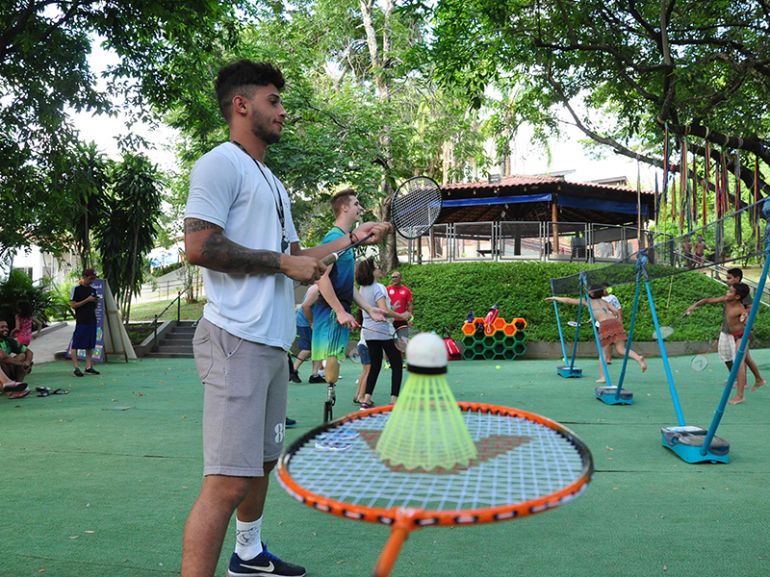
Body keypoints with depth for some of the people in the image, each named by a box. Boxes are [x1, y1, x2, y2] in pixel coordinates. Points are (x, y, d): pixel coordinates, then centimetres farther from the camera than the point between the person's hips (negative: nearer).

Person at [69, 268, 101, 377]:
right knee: (75, 345, -4)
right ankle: (76, 367, 0)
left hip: (92, 320, 7)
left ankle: (88, 367, 14)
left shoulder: (93, 290, 15)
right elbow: (73, 305, -10)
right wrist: (87, 300, -15)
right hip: (81, 321, -7)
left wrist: (96, 301, -1)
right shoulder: (76, 288, -5)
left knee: (90, 345, 8)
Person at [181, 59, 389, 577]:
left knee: (263, 462, 19)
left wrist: (354, 237, 20)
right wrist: (282, 262, -13)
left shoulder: (273, 183, 23)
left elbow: (294, 257, 28)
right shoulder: (221, 164, -6)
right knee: (229, 480, -12)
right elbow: (199, 247, -18)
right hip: (237, 341, -9)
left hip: (274, 342, 10)